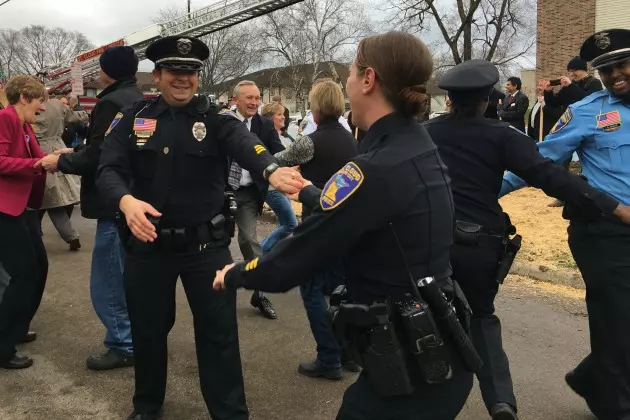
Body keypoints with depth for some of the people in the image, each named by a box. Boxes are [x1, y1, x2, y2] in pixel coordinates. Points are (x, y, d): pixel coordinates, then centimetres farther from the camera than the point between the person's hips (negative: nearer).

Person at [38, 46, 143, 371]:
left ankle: (124, 346, 10)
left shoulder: (111, 103, -18)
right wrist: (74, 152, 16)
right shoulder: (136, 100, 12)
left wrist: (60, 161, -4)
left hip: (116, 204, -10)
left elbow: (97, 158, -20)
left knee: (107, 282, 1)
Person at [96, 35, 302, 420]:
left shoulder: (216, 119, -5)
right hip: (148, 243, 2)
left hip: (206, 245, -1)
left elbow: (245, 144, -26)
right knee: (148, 329, 17)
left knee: (219, 332, 6)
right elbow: (108, 169, -9)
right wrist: (126, 200, -32)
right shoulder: (134, 118, 0)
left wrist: (272, 170, -49)